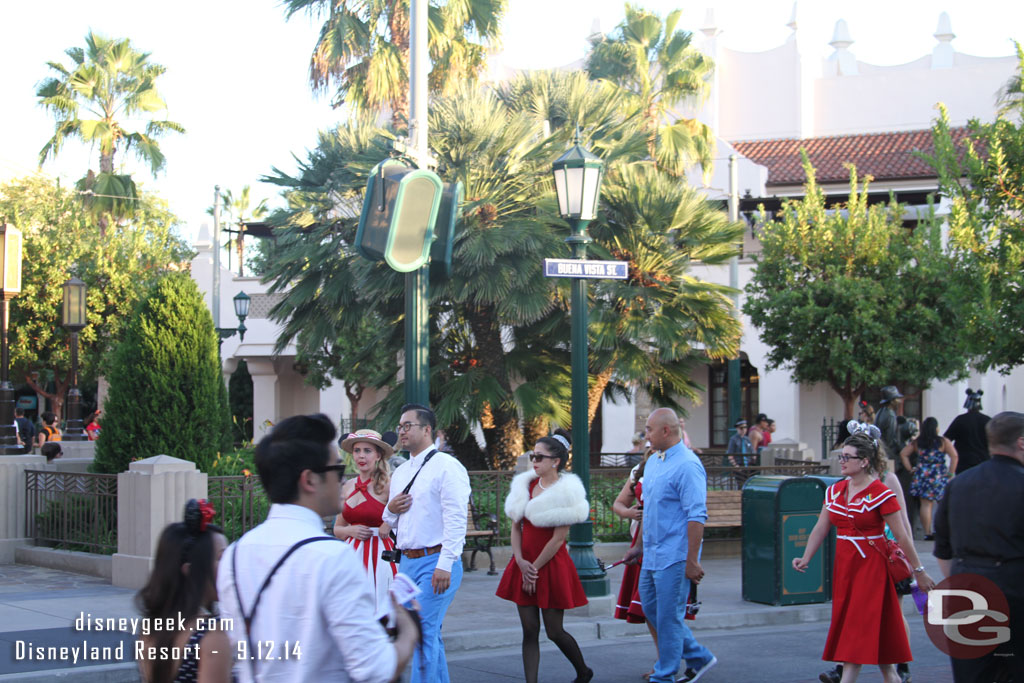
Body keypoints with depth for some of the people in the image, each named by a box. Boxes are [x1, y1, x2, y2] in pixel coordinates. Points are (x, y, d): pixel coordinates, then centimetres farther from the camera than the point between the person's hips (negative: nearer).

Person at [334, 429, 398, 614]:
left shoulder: (388, 485, -6)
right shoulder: (349, 486, 11)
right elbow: (337, 528, 19)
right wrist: (351, 531, 0)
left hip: (380, 556, -5)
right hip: (353, 555, 5)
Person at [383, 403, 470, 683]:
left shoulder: (446, 467, -8)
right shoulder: (400, 473, 18)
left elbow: (456, 521, -15)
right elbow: (392, 523, 26)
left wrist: (444, 565, -22)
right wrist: (390, 509, 2)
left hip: (435, 562, -8)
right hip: (407, 562, 8)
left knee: (423, 635, -13)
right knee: (430, 636, 13)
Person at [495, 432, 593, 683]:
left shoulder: (566, 491, -10)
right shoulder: (526, 485, 8)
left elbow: (558, 539, -12)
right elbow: (516, 527, 7)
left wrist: (534, 568, -11)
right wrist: (521, 562, -7)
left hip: (552, 566, -5)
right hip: (524, 565, 6)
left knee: (554, 632, 3)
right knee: (529, 631, 2)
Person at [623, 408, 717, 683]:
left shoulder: (687, 466, -17)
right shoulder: (653, 462, 12)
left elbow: (697, 516, -20)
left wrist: (692, 561, -22)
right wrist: (639, 546, 23)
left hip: (674, 556, -10)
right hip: (652, 555, 10)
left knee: (668, 617, -2)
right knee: (651, 609, 15)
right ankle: (699, 657, 27)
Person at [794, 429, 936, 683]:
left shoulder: (881, 494, -13)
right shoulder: (835, 491, 6)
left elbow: (901, 537, -11)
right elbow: (820, 528, 7)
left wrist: (919, 571, -8)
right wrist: (806, 558, -5)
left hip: (871, 565, -7)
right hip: (843, 566, 7)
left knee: (860, 627, -7)